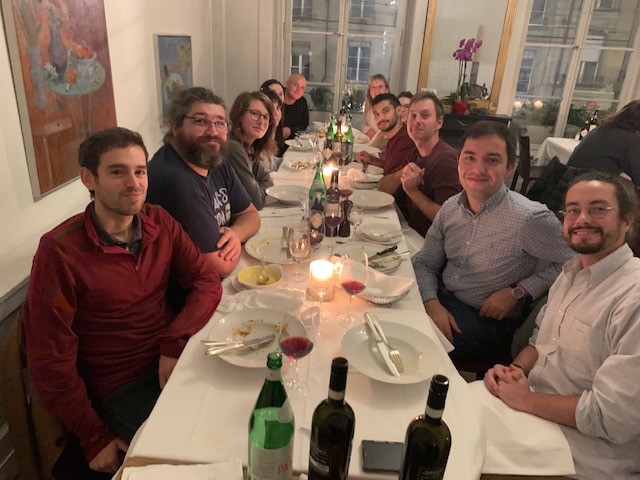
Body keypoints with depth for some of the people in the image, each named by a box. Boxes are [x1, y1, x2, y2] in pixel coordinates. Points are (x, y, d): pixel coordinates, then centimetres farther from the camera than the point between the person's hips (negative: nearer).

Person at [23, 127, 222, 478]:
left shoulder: (159, 223, -1)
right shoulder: (59, 251, -16)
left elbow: (206, 280, 0)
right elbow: (50, 360, -11)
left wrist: (176, 343, -16)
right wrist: (95, 441, -10)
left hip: (173, 359, 5)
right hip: (120, 390, -4)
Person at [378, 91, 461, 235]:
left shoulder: (445, 159, -21)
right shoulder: (414, 154, 8)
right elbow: (382, 189, 5)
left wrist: (413, 191, -22)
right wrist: (402, 173, -14)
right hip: (410, 231, 8)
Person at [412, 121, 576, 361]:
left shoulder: (530, 218, -20)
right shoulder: (450, 207, -1)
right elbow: (424, 263, 4)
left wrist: (517, 292, -14)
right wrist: (432, 304, -14)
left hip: (486, 320, -5)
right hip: (439, 300, 5)